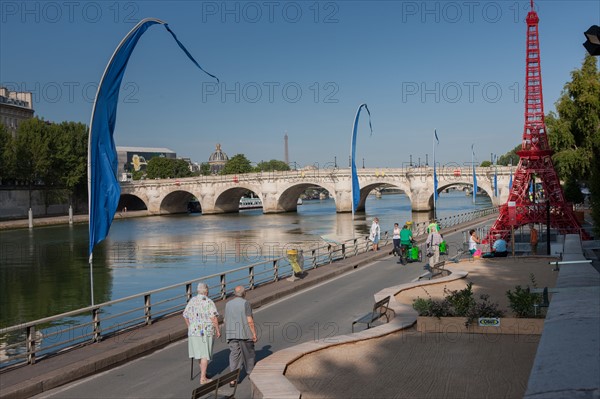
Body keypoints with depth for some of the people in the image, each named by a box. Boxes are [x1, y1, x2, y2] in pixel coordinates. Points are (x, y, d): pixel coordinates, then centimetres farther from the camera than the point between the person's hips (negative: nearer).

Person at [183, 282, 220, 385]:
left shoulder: (192, 301, 5)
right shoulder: (209, 302, -12)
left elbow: (185, 315, 10)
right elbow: (213, 317, -17)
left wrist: (190, 327, 23)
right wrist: (218, 330, -8)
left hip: (194, 330, 5)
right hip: (206, 331, -5)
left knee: (199, 352, 20)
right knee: (205, 355, 1)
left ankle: (203, 372, 33)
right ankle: (203, 378, 1)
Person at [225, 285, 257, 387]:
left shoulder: (228, 304, 7)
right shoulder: (245, 303, -9)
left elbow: (226, 321, 11)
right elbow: (250, 321, -13)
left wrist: (228, 334, 21)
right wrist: (254, 334, -6)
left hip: (232, 334, 4)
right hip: (245, 334, -4)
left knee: (234, 355, 2)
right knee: (249, 354, 15)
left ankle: (232, 379, -5)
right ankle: (250, 373, 30)